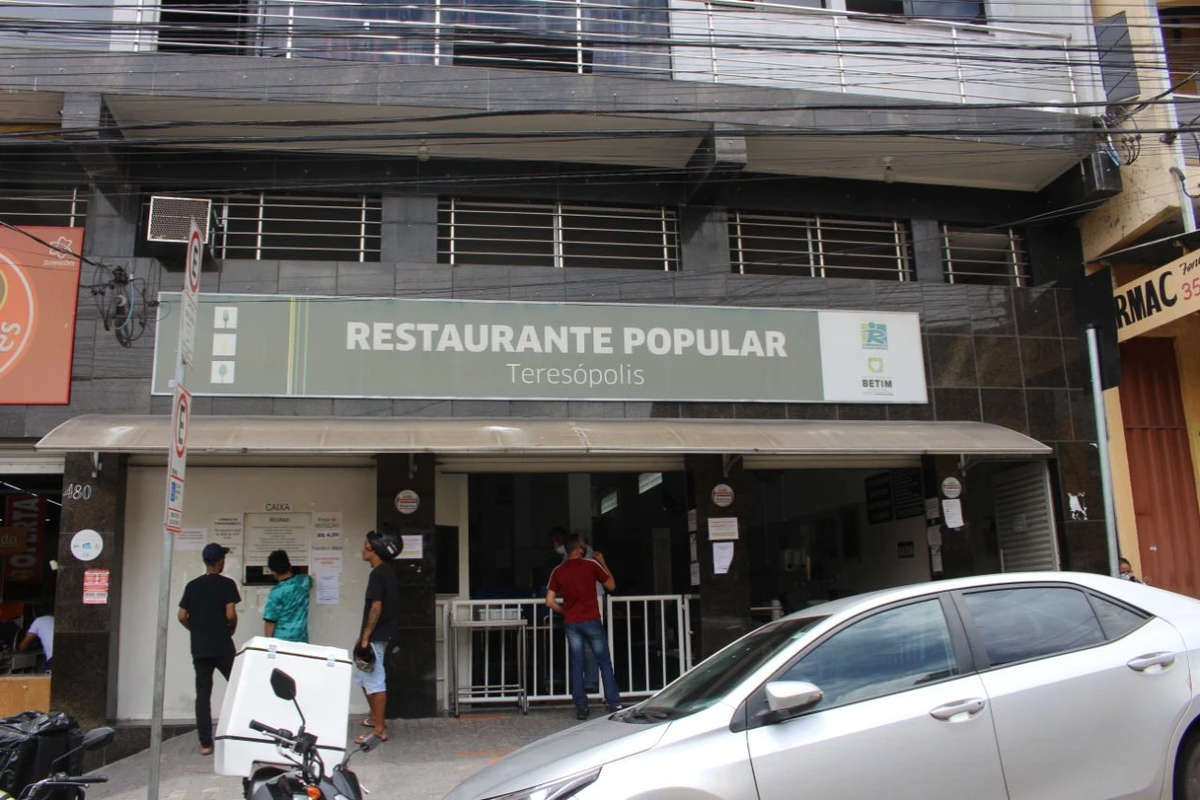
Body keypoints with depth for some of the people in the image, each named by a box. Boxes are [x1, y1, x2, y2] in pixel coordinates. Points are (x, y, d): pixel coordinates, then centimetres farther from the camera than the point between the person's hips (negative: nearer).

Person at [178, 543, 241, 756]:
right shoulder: (226, 584, -7)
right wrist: (232, 630, 5)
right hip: (222, 647, -4)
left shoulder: (192, 586, 7)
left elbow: (182, 616, 5)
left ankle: (205, 743, 5)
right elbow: (230, 614, -15)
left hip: (199, 648, 4)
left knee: (202, 694, 6)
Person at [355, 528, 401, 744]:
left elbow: (376, 607, -23)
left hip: (375, 637, -10)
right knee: (362, 676, 22)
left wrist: (365, 638, -21)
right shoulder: (387, 571, 12)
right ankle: (375, 717, 32)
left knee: (375, 682, -4)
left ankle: (379, 729, 2)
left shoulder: (378, 574, -18)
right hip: (379, 635, 10)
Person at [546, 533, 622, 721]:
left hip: (571, 623, 3)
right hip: (591, 620, -3)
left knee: (576, 665, 8)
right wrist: (603, 564, 16)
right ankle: (614, 704, 7)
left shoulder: (558, 571, 3)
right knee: (604, 662, 6)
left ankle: (581, 707, 7)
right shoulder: (591, 565, -5)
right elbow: (611, 586, 6)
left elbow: (550, 601, 1)